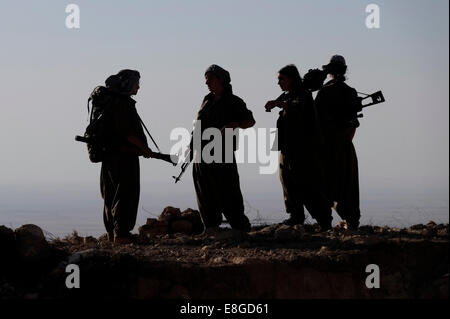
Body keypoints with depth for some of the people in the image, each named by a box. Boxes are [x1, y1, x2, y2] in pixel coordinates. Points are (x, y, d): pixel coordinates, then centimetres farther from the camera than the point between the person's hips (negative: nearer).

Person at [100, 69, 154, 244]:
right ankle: (121, 233, -10)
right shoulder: (123, 102, -14)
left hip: (111, 155, 10)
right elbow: (125, 131, -21)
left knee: (112, 195, 12)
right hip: (124, 156, -10)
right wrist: (144, 148, -12)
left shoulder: (111, 99, 16)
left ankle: (112, 232, 18)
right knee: (127, 194, -7)